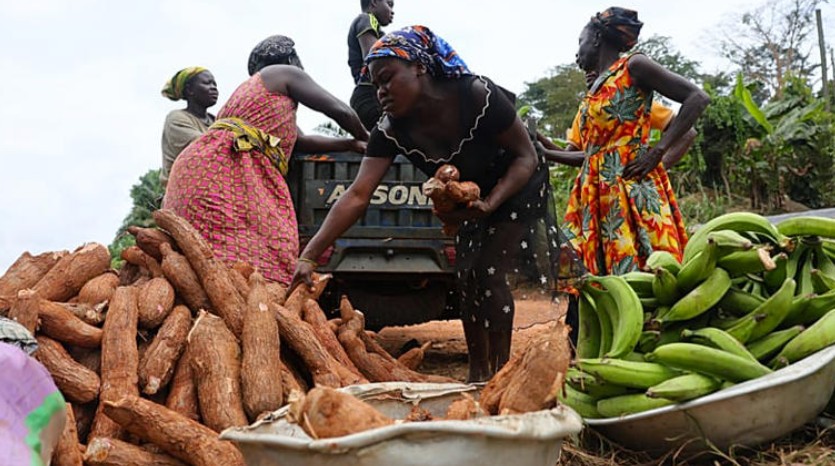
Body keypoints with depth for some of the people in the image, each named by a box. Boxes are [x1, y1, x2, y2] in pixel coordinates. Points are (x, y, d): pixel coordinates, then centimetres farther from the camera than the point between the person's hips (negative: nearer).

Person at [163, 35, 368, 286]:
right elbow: (340, 111, 7)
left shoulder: (249, 87, 36)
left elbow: (299, 141, 37)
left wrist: (350, 144, 38)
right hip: (226, 170, -10)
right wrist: (364, 137, 25)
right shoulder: (284, 73, 11)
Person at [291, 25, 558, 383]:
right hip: (475, 196, 5)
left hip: (519, 188, -5)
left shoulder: (478, 96, -33)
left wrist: (490, 203, -39)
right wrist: (309, 256, -37)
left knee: (490, 272, -16)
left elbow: (526, 156, -23)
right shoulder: (392, 130, -20)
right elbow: (357, 196, -28)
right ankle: (478, 373, 15)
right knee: (466, 276, 1)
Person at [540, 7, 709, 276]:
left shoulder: (633, 66, 1)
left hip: (632, 186, -7)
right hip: (596, 191, 7)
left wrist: (659, 151, -12)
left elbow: (697, 98, -5)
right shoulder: (595, 89, 21)